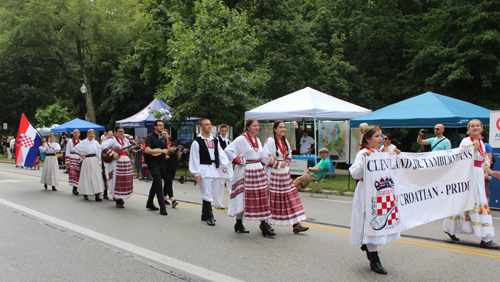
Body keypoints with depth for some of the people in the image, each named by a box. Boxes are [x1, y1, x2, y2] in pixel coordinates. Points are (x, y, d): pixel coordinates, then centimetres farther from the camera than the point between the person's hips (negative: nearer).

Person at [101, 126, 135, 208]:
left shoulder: (124, 139, 15)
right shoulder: (112, 139, -6)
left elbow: (132, 144, 24)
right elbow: (103, 146, -19)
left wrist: (128, 136, 11)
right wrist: (112, 153, -24)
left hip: (126, 162, 7)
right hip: (116, 163, -7)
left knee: (125, 181, 8)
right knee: (117, 181, -6)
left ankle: (121, 198, 23)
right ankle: (118, 201, -1)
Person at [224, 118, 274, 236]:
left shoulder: (257, 140, 15)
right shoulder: (241, 139, -9)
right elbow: (228, 150, -15)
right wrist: (240, 161, -13)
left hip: (258, 171, 7)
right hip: (245, 172, -7)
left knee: (262, 197, 3)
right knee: (243, 198, -1)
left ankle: (264, 224, 8)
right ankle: (239, 224, 15)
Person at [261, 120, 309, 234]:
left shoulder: (285, 141, 11)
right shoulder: (270, 141, -11)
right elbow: (265, 158, -15)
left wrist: (285, 163, -5)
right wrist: (279, 164, -14)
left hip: (284, 174, 7)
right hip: (273, 174, -7)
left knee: (291, 198, 2)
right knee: (271, 199, 0)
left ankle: (296, 225, 3)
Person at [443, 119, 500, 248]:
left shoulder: (481, 143, 15)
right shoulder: (466, 142, -8)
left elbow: (483, 162, 18)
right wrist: (474, 148, -20)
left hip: (478, 175, 8)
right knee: (477, 204, -9)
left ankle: (450, 228, 24)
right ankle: (485, 239, -7)